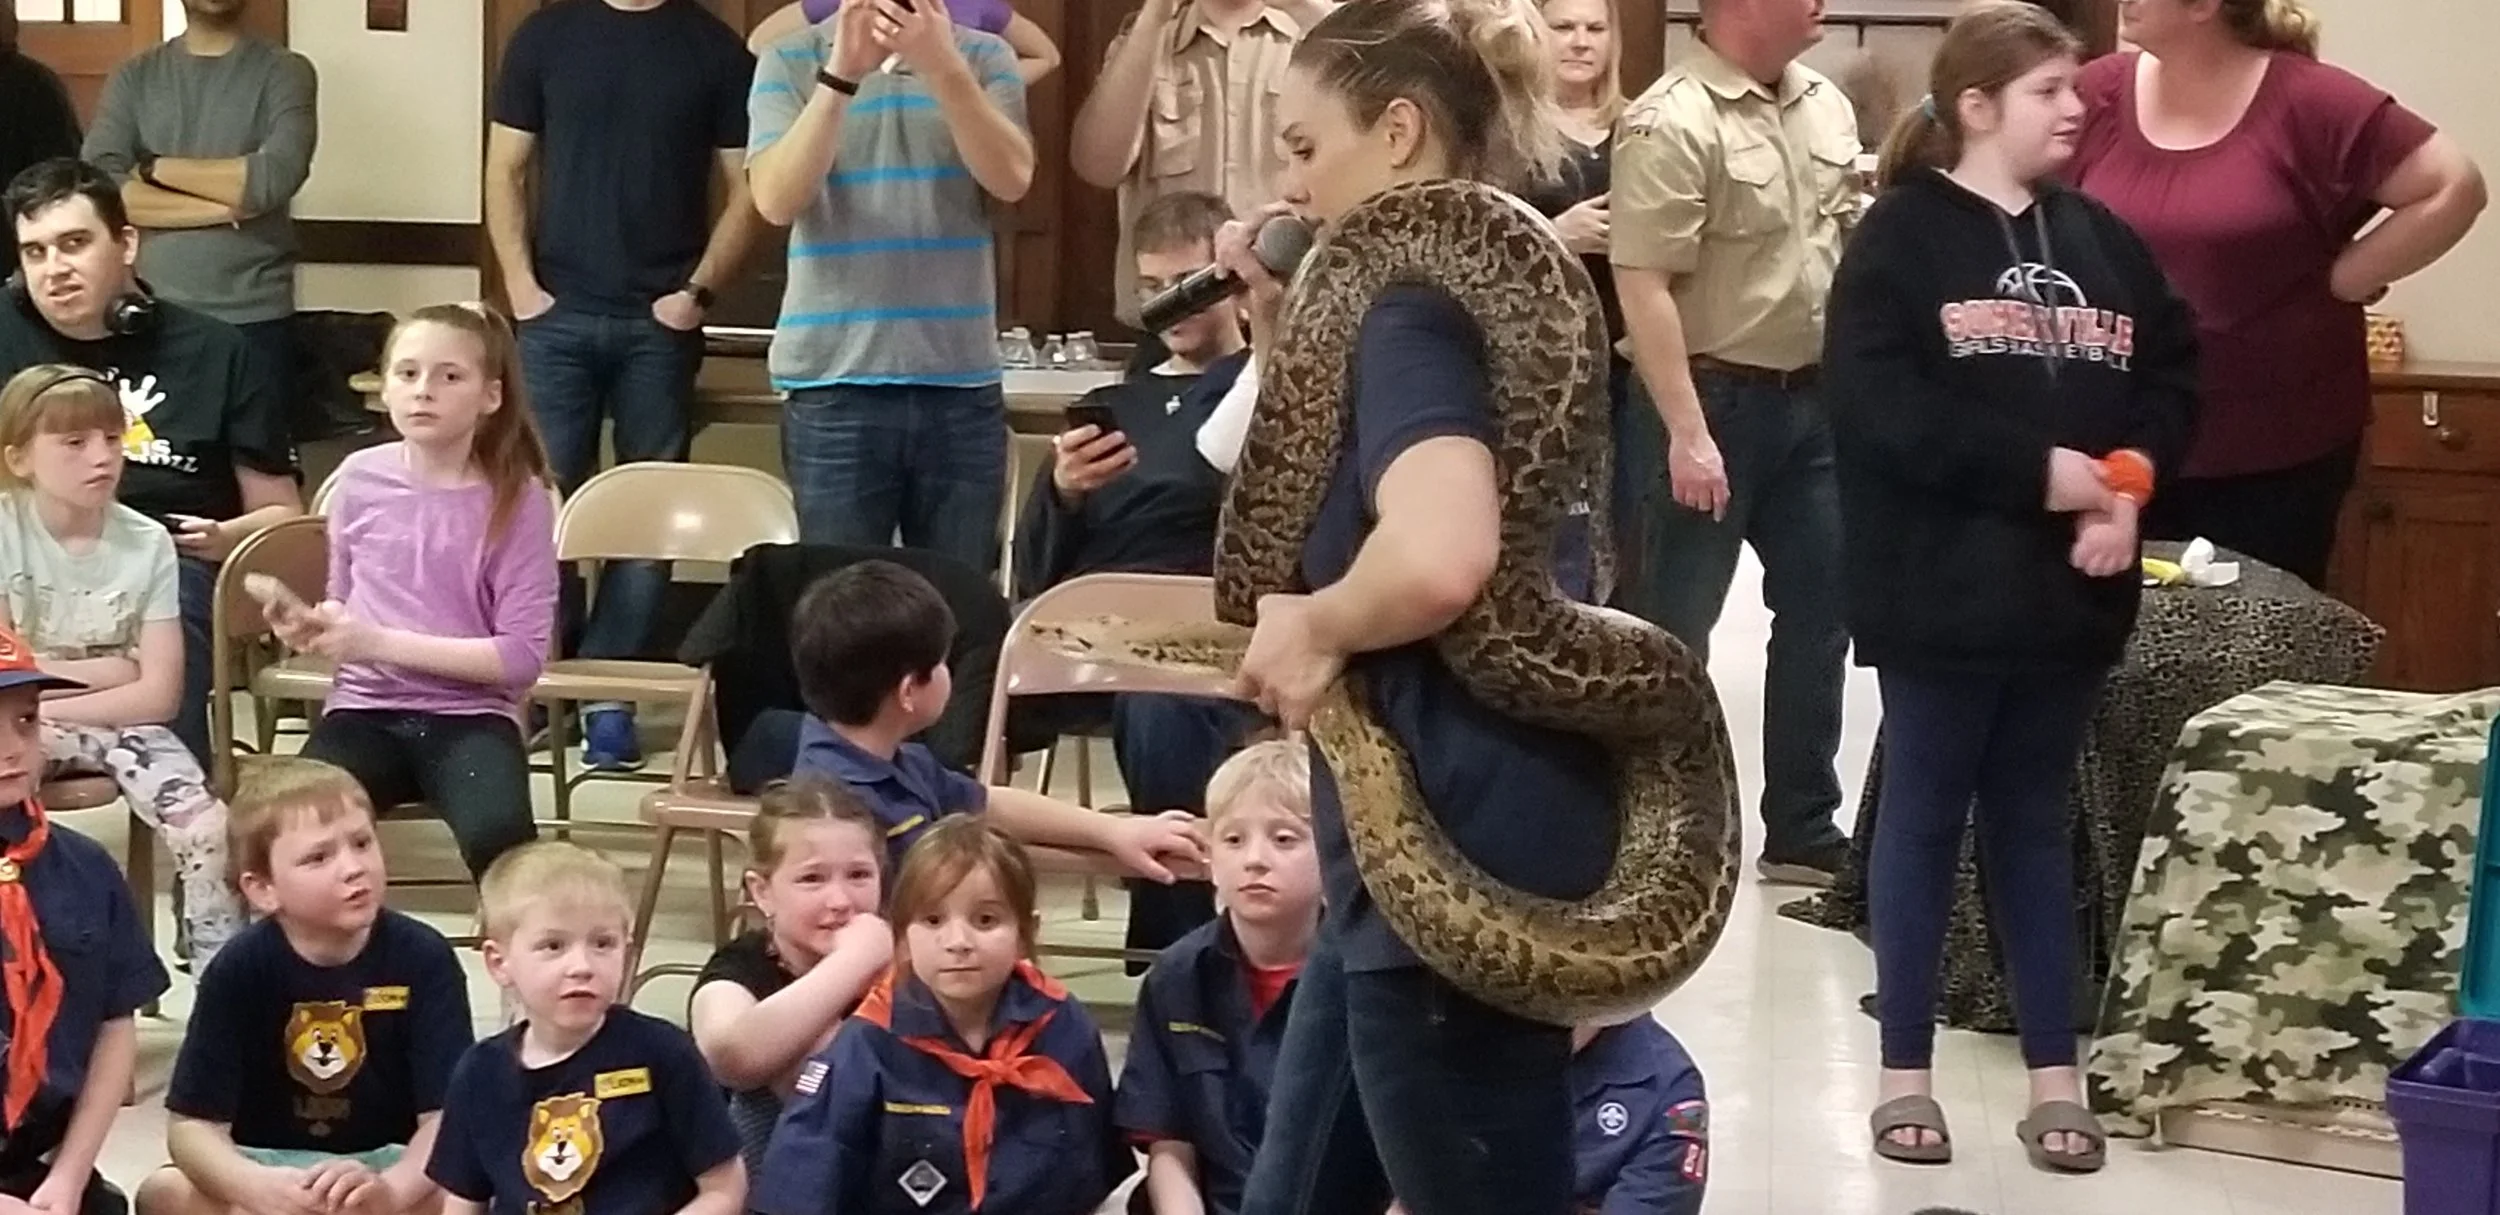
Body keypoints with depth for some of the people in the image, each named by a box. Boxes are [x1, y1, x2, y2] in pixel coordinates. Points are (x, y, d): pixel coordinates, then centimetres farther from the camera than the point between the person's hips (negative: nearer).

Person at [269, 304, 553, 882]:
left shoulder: (517, 499, -4)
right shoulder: (361, 479, 5)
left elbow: (521, 656, -8)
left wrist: (381, 642, -14)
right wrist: (316, 625, 0)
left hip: (469, 715, -2)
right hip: (365, 709, 3)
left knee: (498, 835, -34)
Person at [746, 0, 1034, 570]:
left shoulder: (985, 58, 7)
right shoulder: (791, 62, 3)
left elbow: (1012, 179, -9)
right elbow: (777, 200, -11)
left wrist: (943, 66, -22)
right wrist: (840, 75, -22)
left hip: (962, 384, 1)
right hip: (835, 381, -1)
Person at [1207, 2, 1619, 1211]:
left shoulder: (1412, 311, -17)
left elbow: (1440, 557, -37)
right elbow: (1328, 490, 25)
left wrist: (1315, 625, -18)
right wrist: (1278, 327, 12)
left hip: (1462, 857, -11)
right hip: (1425, 850, 11)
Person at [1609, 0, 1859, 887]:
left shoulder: (1826, 106, 7)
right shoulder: (1675, 123, -17)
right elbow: (1643, 286, -21)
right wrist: (1687, 431, -24)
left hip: (1813, 397, 8)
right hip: (1717, 398, -8)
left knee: (1821, 611, 13)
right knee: (1673, 627, 0)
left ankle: (1802, 830, 25)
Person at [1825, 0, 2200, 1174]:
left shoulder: (2100, 239, 8)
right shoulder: (1902, 237, -8)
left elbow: (2171, 373, 12)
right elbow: (1876, 405, -18)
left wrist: (2130, 481, -7)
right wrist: (2037, 469, -19)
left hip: (2069, 589, 5)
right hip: (1940, 589, -5)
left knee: (2035, 824, 13)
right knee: (1923, 819, 7)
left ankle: (2053, 1073, 18)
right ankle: (1906, 1069, 16)